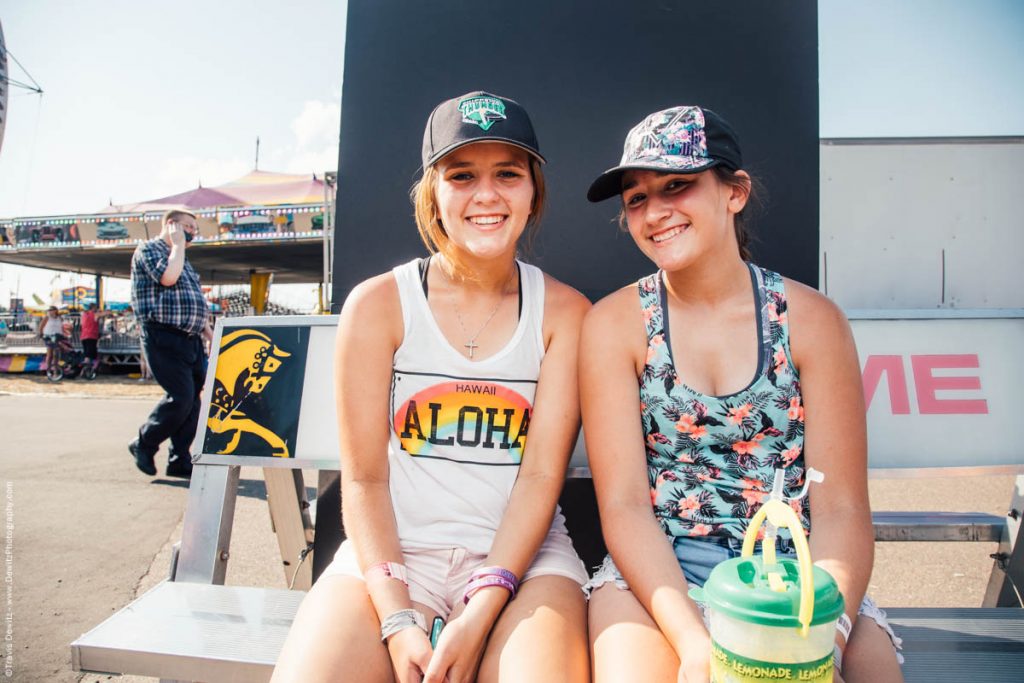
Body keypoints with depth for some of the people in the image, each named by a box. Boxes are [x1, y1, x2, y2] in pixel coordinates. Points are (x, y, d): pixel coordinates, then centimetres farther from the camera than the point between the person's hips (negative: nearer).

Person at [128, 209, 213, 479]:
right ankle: (144, 444, 8)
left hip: (191, 339, 9)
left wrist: (210, 335, 19)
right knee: (181, 397, -13)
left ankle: (179, 460, 12)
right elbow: (167, 277, -21)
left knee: (192, 400, 4)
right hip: (164, 338, -8)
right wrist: (178, 244, -7)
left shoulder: (182, 260, 25)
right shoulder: (149, 249, -1)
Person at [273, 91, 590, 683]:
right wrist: (396, 619, -14)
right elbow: (364, 477, -3)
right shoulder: (379, 304, 0)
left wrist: (479, 614, -15)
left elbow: (542, 475, -5)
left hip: (523, 553, 0)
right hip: (391, 553, 1)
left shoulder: (564, 312, 1)